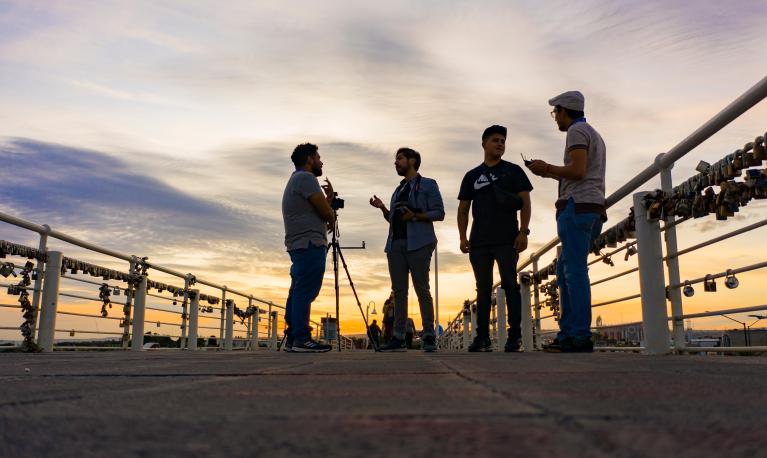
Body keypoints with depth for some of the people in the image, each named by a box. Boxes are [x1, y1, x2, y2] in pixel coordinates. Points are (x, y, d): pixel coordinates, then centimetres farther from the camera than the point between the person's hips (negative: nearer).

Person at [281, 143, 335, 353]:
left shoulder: (296, 179, 26)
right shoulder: (306, 178, -6)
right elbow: (327, 214, -9)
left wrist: (329, 196, 21)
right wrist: (332, 219, 11)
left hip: (299, 245, 11)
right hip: (310, 243, -11)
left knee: (298, 292, 9)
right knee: (305, 292, -13)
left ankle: (292, 338, 11)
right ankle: (301, 339, -14)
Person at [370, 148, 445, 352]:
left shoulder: (427, 185, 6)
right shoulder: (398, 190, 25)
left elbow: (439, 213, -3)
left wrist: (416, 216, -16)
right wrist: (383, 208, 7)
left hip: (418, 243, -6)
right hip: (395, 244, 6)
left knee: (422, 290, -6)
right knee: (399, 291, 2)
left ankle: (429, 337, -2)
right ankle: (398, 338, 2)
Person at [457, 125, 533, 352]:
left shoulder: (513, 171, 9)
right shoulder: (472, 176, 15)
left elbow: (525, 202, 2)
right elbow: (463, 209, 13)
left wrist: (523, 231, -10)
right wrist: (463, 237, 2)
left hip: (507, 240, -3)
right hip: (479, 242, 3)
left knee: (510, 285, -5)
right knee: (483, 288, 5)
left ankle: (514, 335, -2)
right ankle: (483, 337, 8)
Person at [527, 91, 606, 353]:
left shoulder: (576, 131, -3)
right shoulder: (594, 135, 28)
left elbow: (578, 171, -17)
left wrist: (547, 169, -3)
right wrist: (552, 174, 22)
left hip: (577, 206, -10)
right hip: (593, 209, 10)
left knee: (575, 272, -12)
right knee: (564, 270, 10)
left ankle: (580, 337, -13)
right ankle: (567, 333, 8)